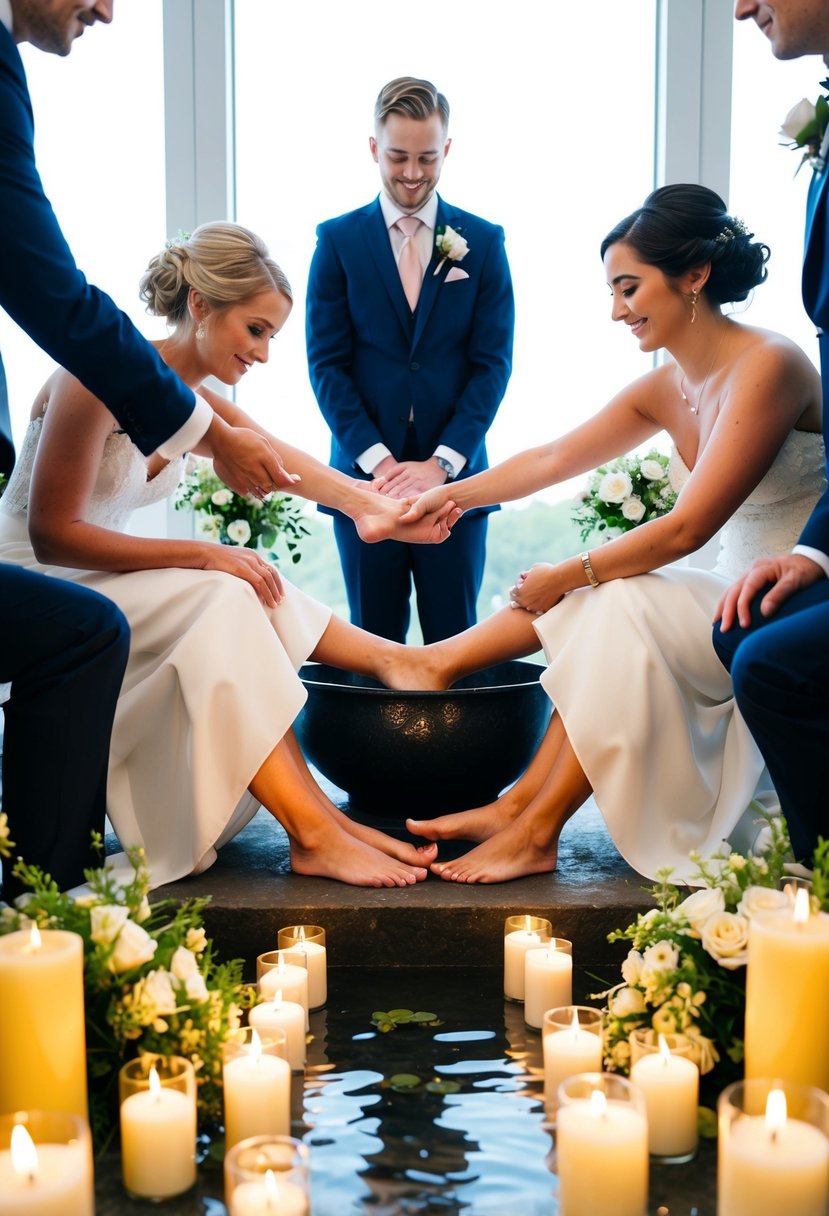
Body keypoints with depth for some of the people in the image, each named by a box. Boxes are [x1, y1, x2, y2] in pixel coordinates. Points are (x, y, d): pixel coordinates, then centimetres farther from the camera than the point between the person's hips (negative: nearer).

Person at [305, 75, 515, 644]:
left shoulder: (483, 241, 7)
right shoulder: (338, 240, 6)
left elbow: (493, 361, 1)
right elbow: (327, 362, 1)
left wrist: (441, 463, -9)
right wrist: (378, 460, -10)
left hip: (455, 475, 0)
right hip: (366, 475, 0)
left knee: (454, 638, 4)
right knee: (374, 641, 7)